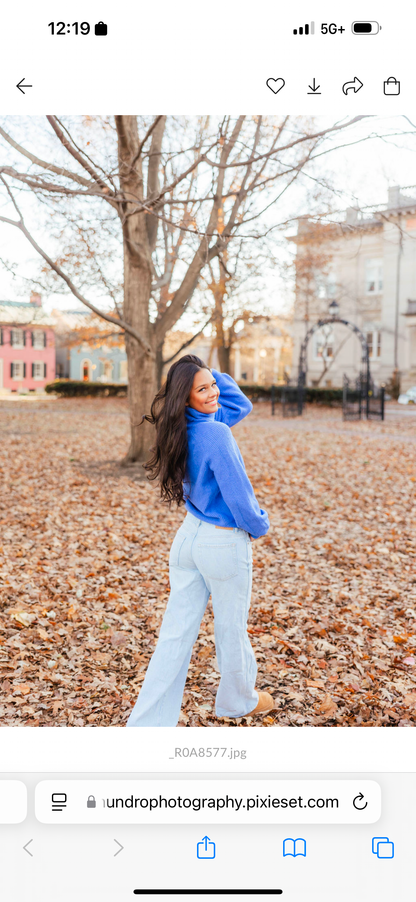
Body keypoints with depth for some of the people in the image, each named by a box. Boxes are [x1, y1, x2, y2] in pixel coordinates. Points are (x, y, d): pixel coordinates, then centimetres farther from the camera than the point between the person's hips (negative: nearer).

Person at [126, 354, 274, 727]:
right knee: (231, 629, 17)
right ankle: (239, 699, 42)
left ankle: (148, 720, 12)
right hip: (225, 545, -7)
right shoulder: (216, 433, -23)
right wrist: (259, 525, -2)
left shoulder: (187, 427, 2)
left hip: (189, 536, 7)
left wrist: (210, 371, 4)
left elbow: (242, 404, 15)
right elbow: (238, 494, -21)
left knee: (176, 633, 10)